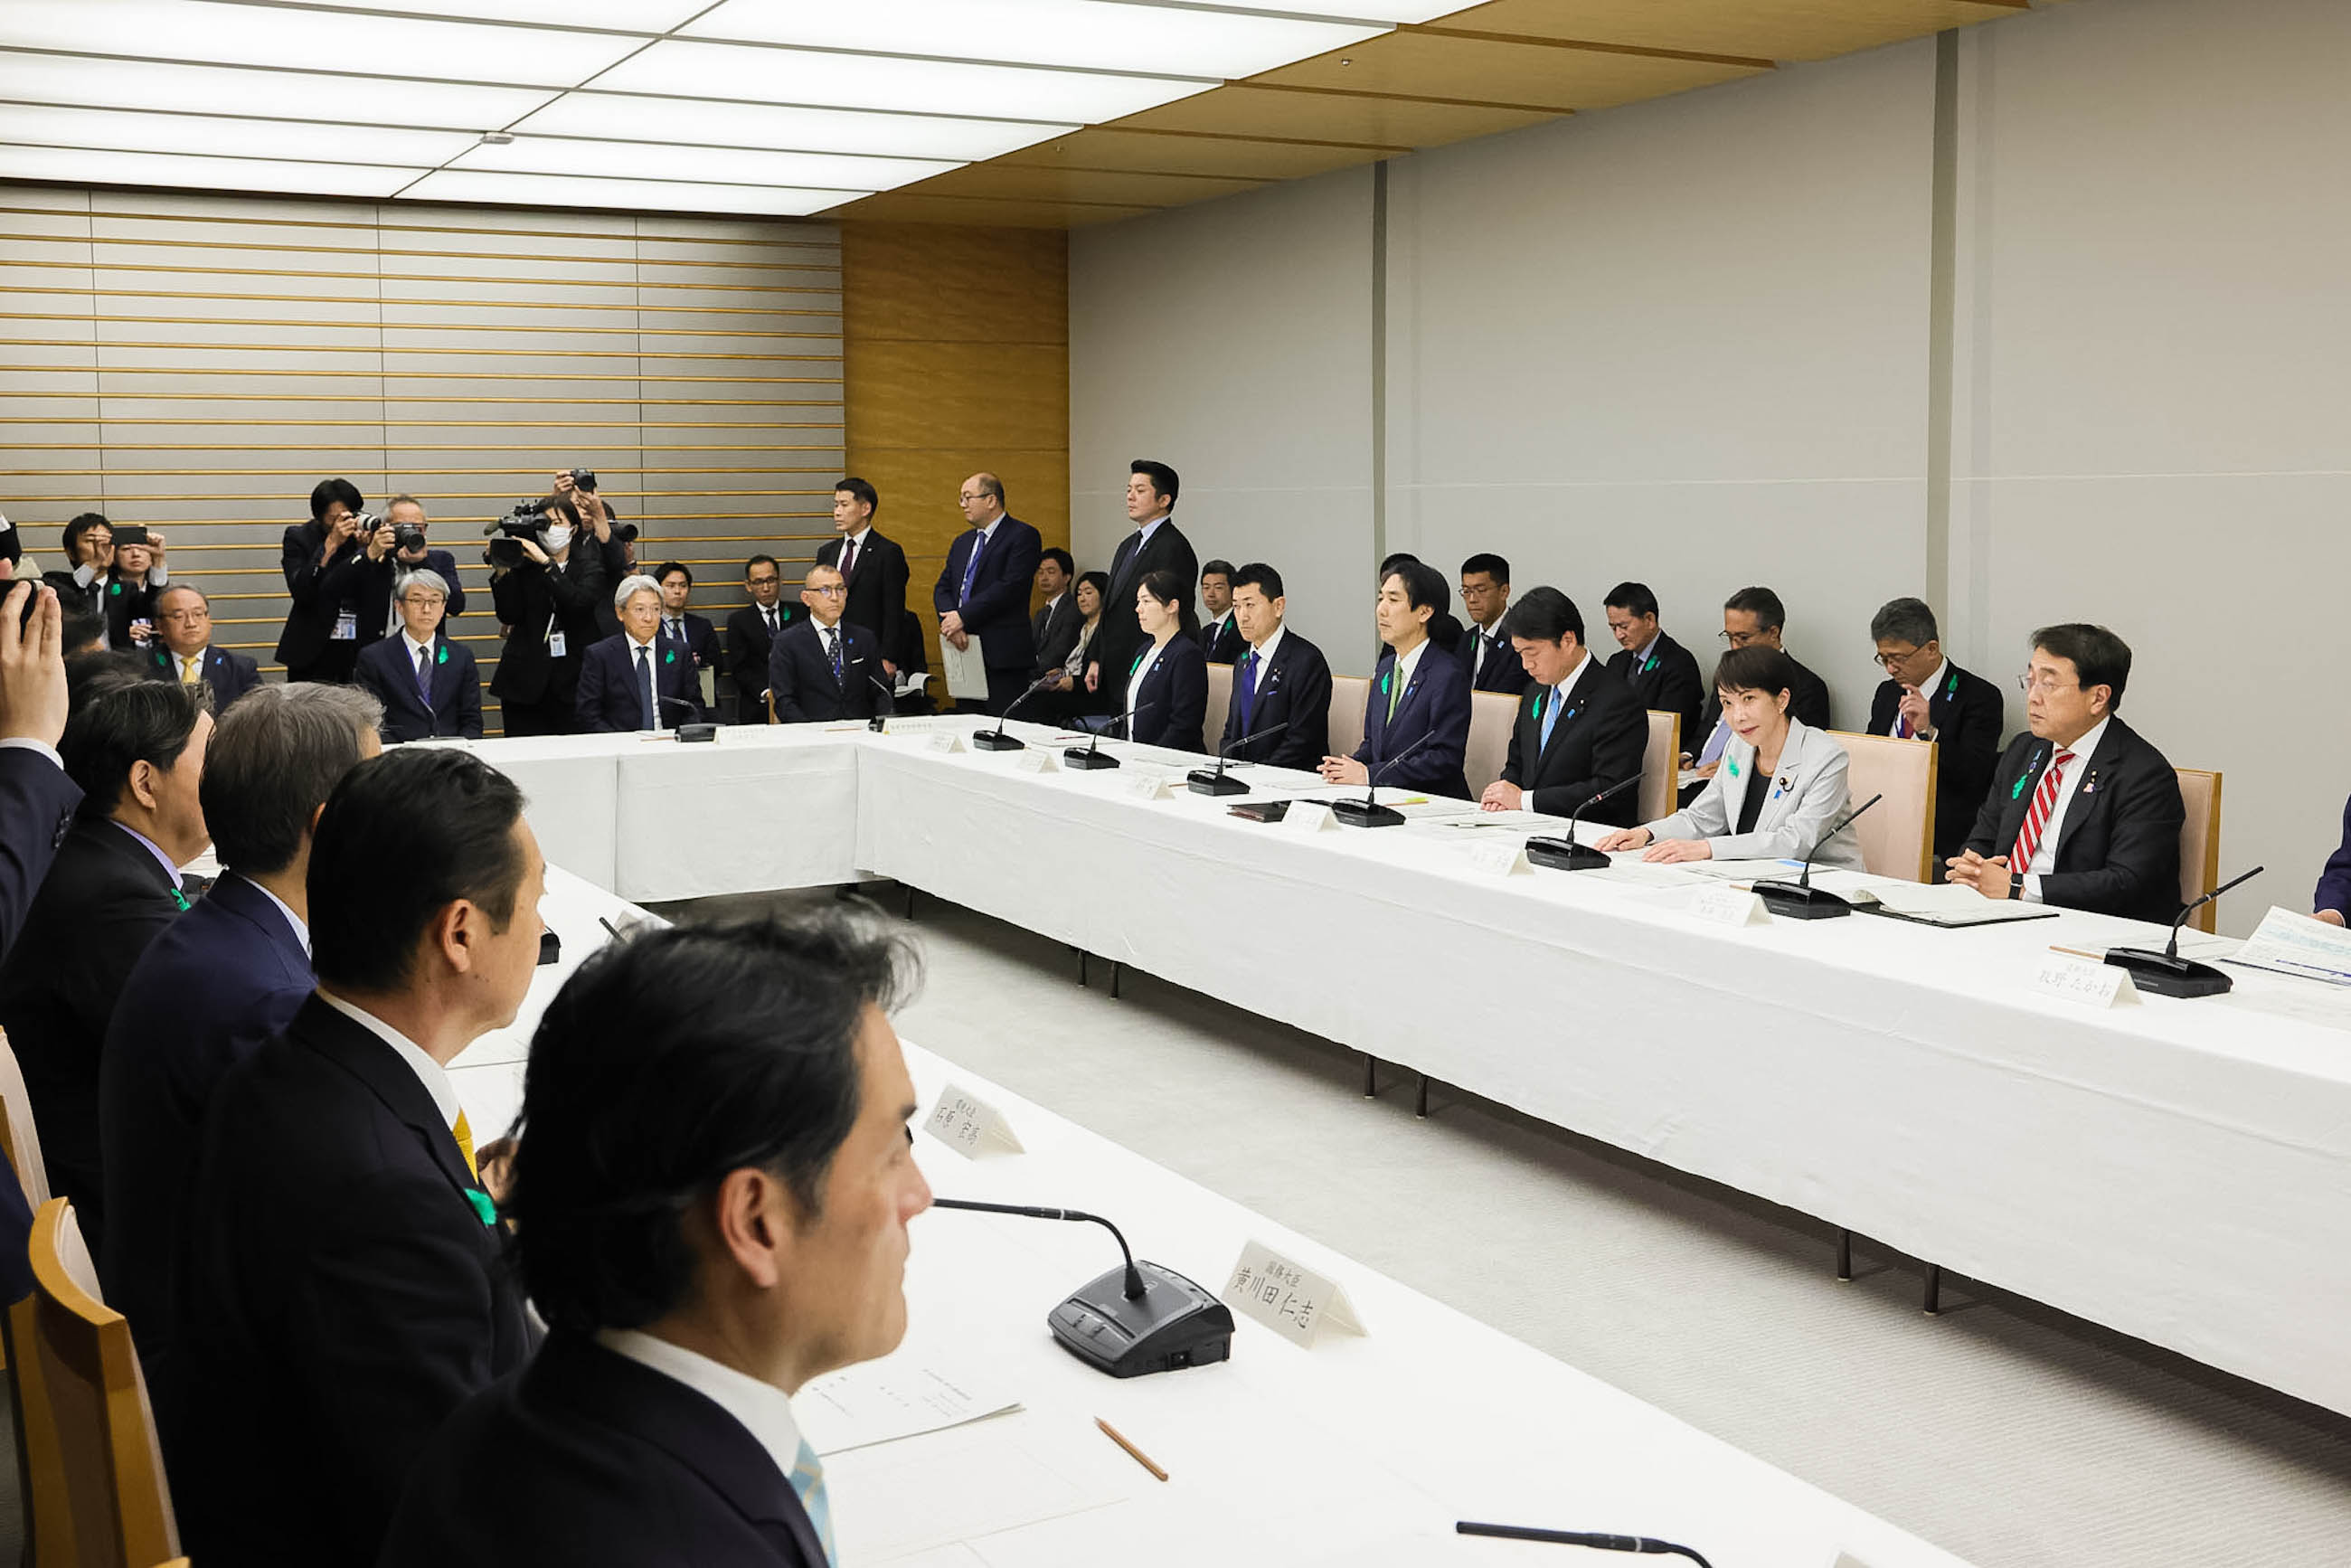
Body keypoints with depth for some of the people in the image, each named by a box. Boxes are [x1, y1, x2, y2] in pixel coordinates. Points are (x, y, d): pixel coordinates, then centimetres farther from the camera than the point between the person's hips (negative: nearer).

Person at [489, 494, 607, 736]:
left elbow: (581, 601, -15)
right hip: (526, 678, 1)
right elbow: (509, 616, 0)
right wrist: (502, 573, -10)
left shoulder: (589, 566, 5)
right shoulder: (524, 566, 6)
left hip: (572, 681, -1)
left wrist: (546, 563, -18)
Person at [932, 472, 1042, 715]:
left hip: (1003, 657, -7)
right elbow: (943, 588, 15)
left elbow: (1010, 587, -15)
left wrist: (963, 617, -14)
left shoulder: (1023, 536, -4)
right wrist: (950, 621, -7)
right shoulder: (962, 542, 20)